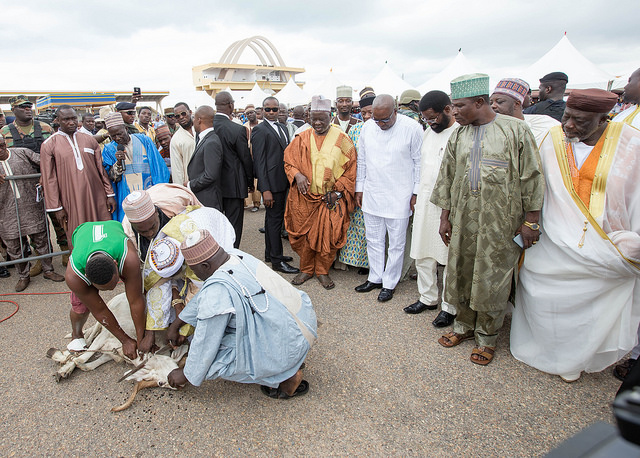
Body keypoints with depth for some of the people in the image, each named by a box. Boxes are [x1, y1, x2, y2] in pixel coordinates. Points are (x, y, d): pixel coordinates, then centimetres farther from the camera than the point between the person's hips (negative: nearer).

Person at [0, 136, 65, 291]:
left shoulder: (22, 153, 2)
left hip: (31, 207, -1)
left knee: (41, 240, 7)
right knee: (14, 246, 8)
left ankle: (48, 270, 23)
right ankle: (23, 276, 24)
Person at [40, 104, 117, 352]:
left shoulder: (89, 140, 10)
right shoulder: (50, 145, 2)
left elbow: (102, 169, 12)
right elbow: (49, 178, -1)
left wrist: (110, 194, 7)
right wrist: (56, 207, -5)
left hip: (97, 199, 3)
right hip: (72, 204, -2)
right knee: (79, 246, 2)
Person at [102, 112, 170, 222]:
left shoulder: (144, 140, 3)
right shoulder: (109, 149, 5)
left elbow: (157, 167, 6)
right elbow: (112, 178, -1)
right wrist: (118, 163, -19)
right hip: (126, 199, 0)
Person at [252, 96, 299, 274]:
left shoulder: (282, 128, 15)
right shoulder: (260, 130, -10)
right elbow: (259, 161, -15)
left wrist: (290, 179, 10)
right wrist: (266, 189, -20)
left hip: (282, 182, 8)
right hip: (271, 183, -8)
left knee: (273, 218, 17)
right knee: (274, 219, -3)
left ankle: (270, 253, 31)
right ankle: (277, 261, 6)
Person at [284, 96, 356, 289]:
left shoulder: (341, 139, -1)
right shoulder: (302, 138, 6)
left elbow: (351, 168, 0)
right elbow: (288, 160, 11)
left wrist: (338, 190, -7)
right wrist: (297, 174, -10)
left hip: (331, 198, -2)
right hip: (305, 197, 2)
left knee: (327, 235, 2)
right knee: (304, 233, 7)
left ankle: (322, 271, 21)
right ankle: (306, 269, 25)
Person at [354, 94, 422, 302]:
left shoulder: (412, 128, -10)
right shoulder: (368, 127, 2)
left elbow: (419, 162, -4)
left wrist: (416, 193, -4)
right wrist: (359, 188, 11)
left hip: (399, 197, -4)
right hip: (371, 195, 4)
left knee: (396, 243, 7)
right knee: (373, 240, 14)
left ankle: (389, 283, 22)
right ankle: (375, 278, 30)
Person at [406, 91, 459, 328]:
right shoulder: (428, 132, 13)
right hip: (425, 203, 7)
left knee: (449, 258, 3)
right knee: (422, 254, 13)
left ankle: (449, 307, 18)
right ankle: (428, 298, 30)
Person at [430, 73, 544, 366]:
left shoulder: (515, 130, -5)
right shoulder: (458, 135, 7)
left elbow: (531, 177, -4)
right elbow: (447, 177, 11)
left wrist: (530, 220, -5)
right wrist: (445, 216, 9)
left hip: (500, 221, -4)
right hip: (463, 219, 4)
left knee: (492, 279, 5)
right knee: (462, 273, 11)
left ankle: (487, 336, 24)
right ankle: (464, 325, 33)